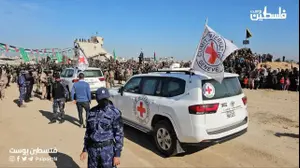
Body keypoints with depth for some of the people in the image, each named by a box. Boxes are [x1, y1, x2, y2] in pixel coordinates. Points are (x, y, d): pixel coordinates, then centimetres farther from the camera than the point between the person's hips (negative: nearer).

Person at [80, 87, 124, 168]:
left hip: (108, 149, -4)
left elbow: (119, 134, -10)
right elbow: (88, 131, 12)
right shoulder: (92, 112, 4)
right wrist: (85, 150, 11)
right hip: (92, 149, 4)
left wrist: (117, 154, -12)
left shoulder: (115, 113, -10)